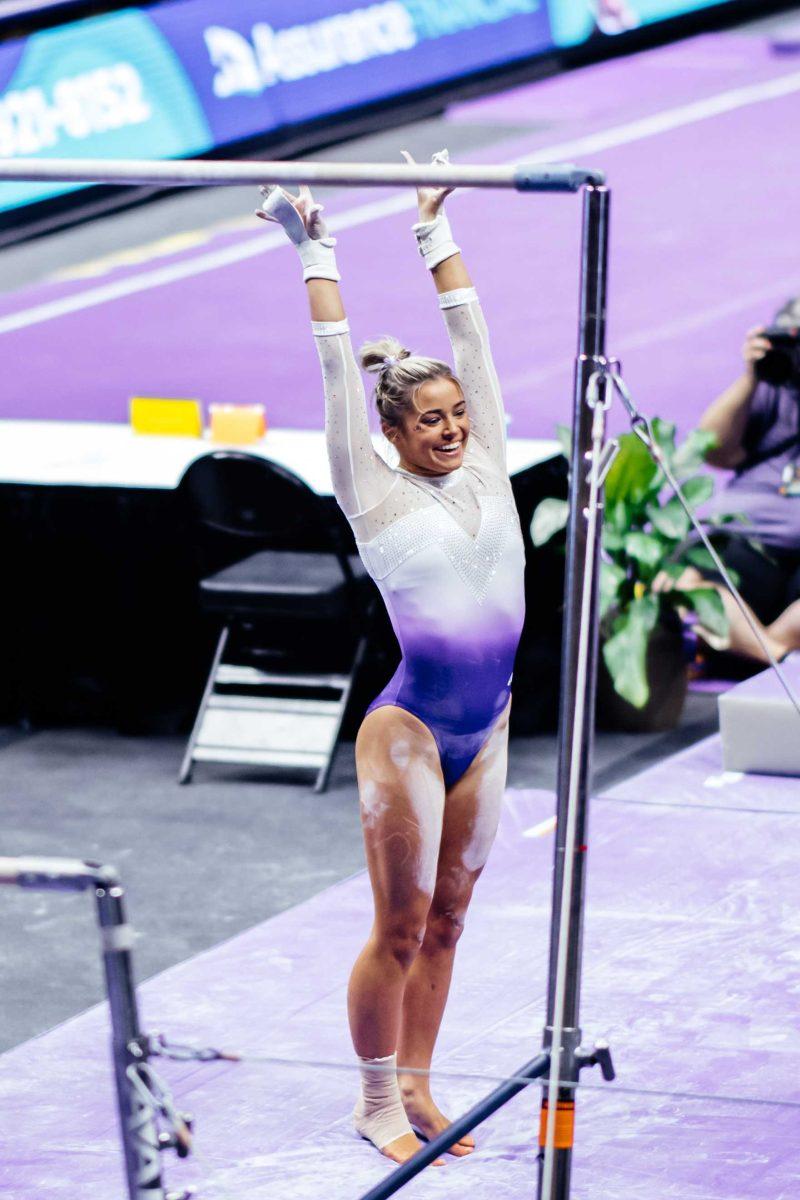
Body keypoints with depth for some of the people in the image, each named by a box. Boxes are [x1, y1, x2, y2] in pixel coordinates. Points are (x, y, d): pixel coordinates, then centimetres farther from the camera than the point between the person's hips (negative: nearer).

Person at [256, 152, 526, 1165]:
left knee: (443, 923, 13)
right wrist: (315, 250, -6)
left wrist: (438, 232, 15)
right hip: (410, 729, -5)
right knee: (399, 930, 2)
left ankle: (415, 1088, 24)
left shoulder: (484, 469, 6)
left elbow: (468, 336, 12)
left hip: (486, 730, 6)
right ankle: (376, 1102, 14)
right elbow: (337, 365, -7)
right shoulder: (376, 494, -7)